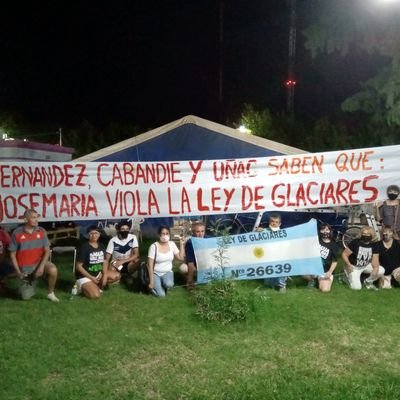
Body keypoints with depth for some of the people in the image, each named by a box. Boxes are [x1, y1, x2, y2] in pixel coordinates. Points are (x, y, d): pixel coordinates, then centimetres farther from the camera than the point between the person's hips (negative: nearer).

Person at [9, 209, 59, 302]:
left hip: (39, 263, 1)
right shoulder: (17, 233, -10)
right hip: (24, 268, 0)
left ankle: (50, 293, -7)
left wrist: (41, 267, -20)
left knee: (53, 270, -32)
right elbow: (12, 254, -4)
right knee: (26, 297, 1)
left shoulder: (41, 231, -6)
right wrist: (18, 271, -13)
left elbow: (47, 250, -6)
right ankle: (29, 283, 36)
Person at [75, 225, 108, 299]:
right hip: (84, 276, -7)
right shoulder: (84, 247, -15)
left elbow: (104, 261, 6)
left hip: (98, 274, 7)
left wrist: (105, 275, -12)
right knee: (95, 295, -26)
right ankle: (82, 288, 4)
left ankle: (98, 286, 6)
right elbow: (78, 266, -15)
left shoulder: (101, 246, 4)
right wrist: (91, 278, -17)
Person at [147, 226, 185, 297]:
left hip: (167, 272, 2)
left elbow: (181, 258, -2)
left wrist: (182, 245, -7)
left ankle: (164, 285, 4)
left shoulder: (172, 244, -3)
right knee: (161, 294, -20)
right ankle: (154, 286, 13)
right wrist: (151, 281, -16)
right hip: (156, 273, -2)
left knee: (168, 284, -33)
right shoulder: (154, 246, -15)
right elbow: (150, 265, -13)